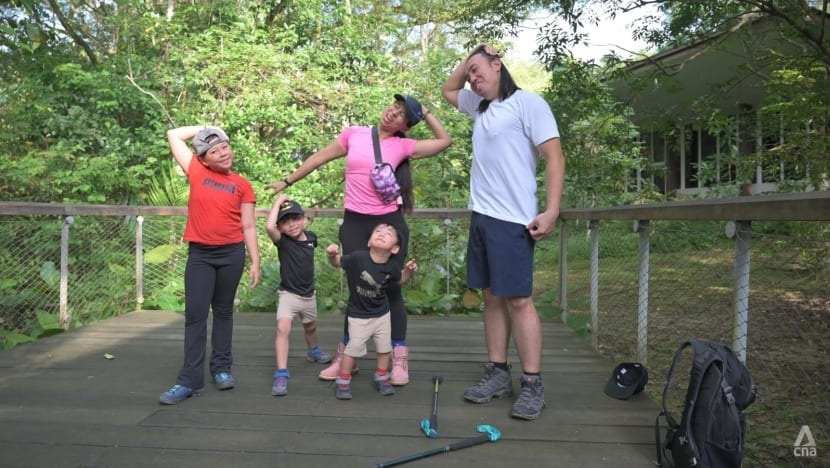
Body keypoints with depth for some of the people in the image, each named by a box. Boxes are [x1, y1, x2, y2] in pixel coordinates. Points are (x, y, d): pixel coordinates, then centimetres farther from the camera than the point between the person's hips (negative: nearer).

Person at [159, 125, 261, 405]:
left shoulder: (242, 185, 5)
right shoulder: (197, 173, 5)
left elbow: (249, 227, 5)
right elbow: (173, 135, 10)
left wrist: (256, 261, 1)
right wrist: (205, 128, 14)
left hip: (232, 253, 0)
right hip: (199, 254, 0)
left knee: (223, 311, 11)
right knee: (195, 314, -1)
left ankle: (222, 369, 22)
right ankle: (190, 380, 2)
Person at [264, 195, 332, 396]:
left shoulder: (311, 238, -7)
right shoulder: (282, 241, -19)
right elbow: (269, 227, -41)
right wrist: (278, 201, -32)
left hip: (309, 294, 5)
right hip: (288, 294, -5)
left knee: (311, 327, 27)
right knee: (283, 328, -26)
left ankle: (313, 351, 57)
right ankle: (281, 374, -23)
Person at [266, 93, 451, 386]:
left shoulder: (403, 146, 2)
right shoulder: (354, 134, 4)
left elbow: (444, 141, 6)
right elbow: (319, 158, 12)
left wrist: (425, 113, 6)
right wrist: (287, 182, 17)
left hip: (389, 222, 0)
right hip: (355, 223, 1)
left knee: (391, 289, 5)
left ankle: (399, 361, 12)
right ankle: (345, 357, 18)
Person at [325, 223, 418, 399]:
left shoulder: (391, 267, -15)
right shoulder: (358, 257, -26)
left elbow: (400, 279, 7)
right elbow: (337, 262, -12)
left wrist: (409, 270, -12)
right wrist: (331, 254, -34)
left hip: (382, 314, 4)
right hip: (358, 315, -4)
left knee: (384, 347, 17)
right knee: (354, 348, 0)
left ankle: (382, 377, 38)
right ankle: (343, 381, 20)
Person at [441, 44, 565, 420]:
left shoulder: (527, 103, -5)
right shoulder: (479, 105, 18)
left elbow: (554, 157, -11)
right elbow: (447, 90, 37)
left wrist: (551, 212, -19)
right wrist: (466, 62, 19)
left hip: (512, 220, -8)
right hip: (480, 216, 8)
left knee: (518, 300, -7)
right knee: (492, 298, 9)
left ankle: (533, 385, 1)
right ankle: (498, 374, 17)